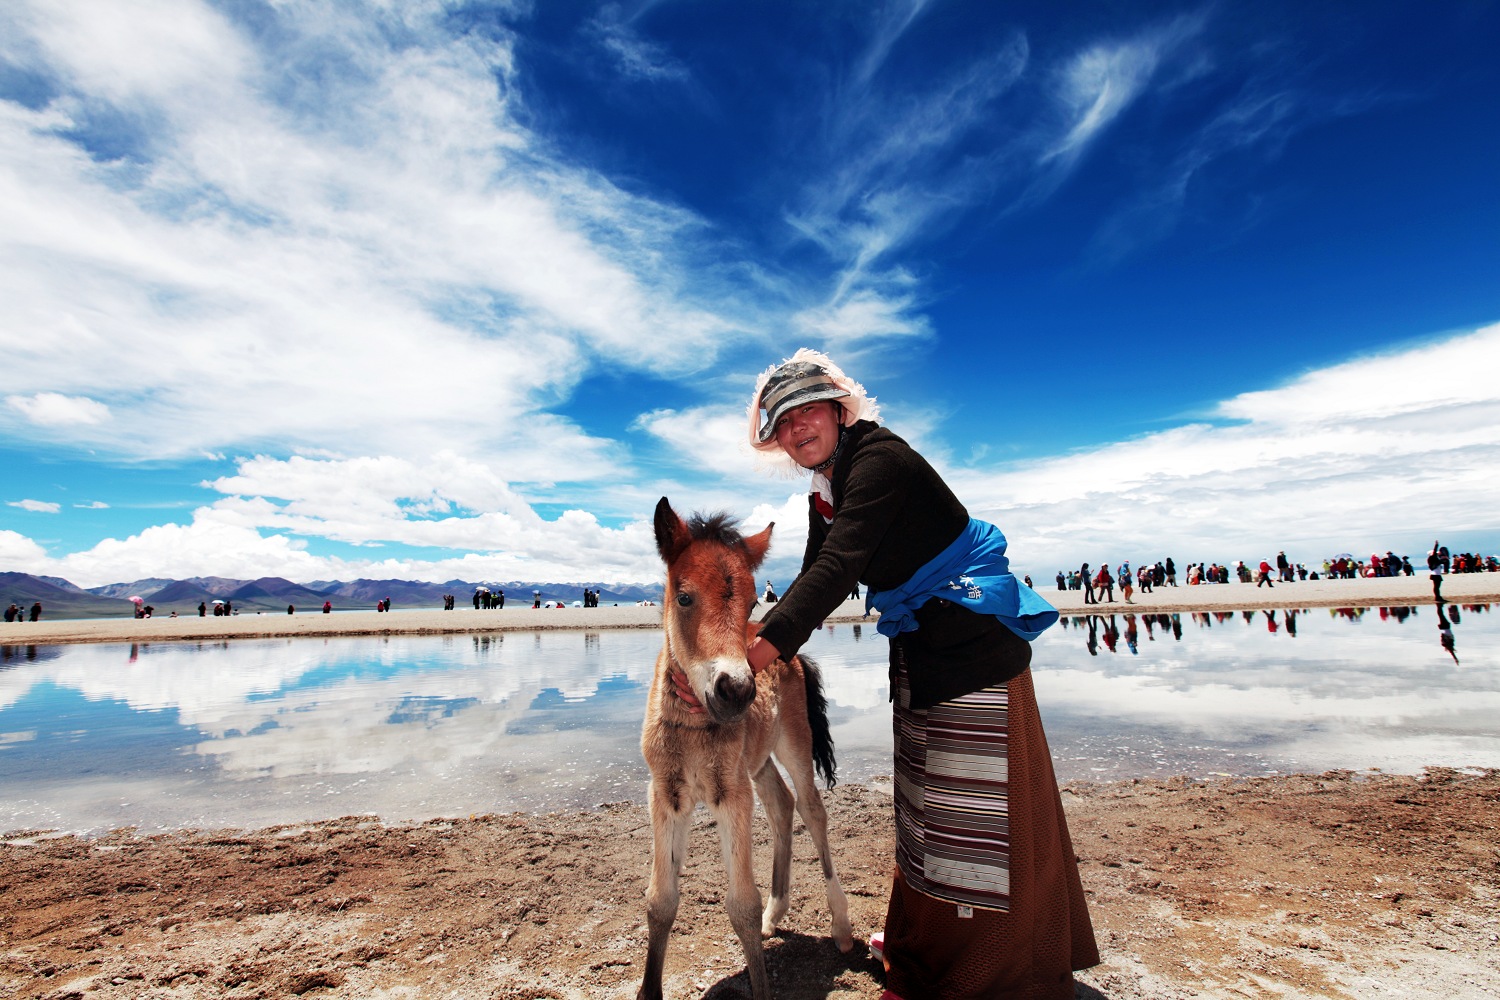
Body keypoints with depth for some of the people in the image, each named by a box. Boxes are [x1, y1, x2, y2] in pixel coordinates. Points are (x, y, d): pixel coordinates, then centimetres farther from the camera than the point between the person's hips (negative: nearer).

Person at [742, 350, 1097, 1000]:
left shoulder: (879, 459, -20)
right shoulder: (826, 492, 9)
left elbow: (839, 568, -32)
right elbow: (813, 578, 8)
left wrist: (764, 648, -40)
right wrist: (751, 637, -4)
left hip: (972, 637, -10)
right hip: (919, 648, 10)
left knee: (972, 802, 0)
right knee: (923, 796, 20)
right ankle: (920, 941, 39)